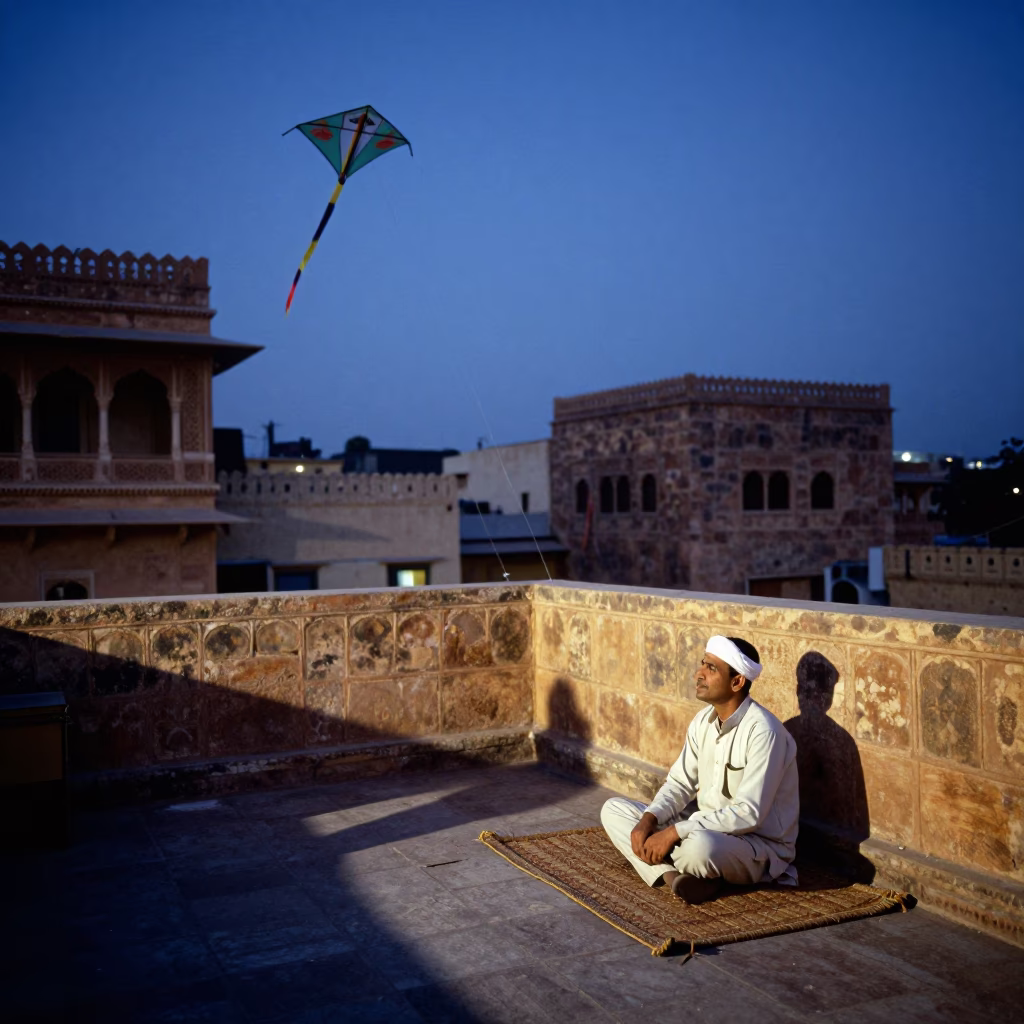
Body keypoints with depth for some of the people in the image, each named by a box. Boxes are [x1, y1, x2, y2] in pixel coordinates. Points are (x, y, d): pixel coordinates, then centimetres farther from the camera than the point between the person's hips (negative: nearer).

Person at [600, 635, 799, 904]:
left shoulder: (762, 731, -23)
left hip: (758, 844, -8)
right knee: (613, 809, 0)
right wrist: (648, 820, -13)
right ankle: (672, 875, -21)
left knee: (698, 846, -42)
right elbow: (679, 783, 7)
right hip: (705, 828, 9)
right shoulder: (703, 721, 3)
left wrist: (674, 832, -28)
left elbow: (748, 814, -27)